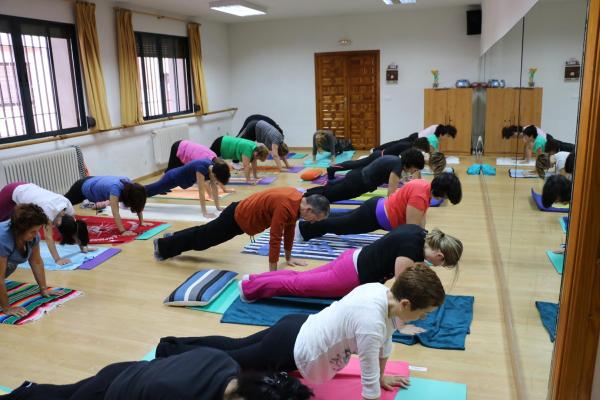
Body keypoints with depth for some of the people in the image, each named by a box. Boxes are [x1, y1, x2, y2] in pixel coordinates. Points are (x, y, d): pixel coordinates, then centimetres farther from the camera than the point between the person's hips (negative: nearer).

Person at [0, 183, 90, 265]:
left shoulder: (67, 205, -25)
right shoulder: (49, 210, -43)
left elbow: (75, 227, -14)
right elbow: (48, 237, -42)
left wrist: (83, 247, -14)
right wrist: (57, 259, -44)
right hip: (12, 192, -6)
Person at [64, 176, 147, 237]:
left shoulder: (130, 185, -26)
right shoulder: (115, 188, -46)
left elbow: (139, 205, -15)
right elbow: (115, 213, -51)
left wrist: (142, 222, -20)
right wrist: (123, 231, -55)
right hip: (83, 188, -7)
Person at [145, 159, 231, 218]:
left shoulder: (214, 168, -18)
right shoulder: (202, 168, -41)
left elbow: (215, 188, -9)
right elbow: (201, 192, -42)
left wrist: (218, 207, -10)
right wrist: (205, 213, -42)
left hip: (181, 178, 8)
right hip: (173, 177, -8)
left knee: (156, 190, 29)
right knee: (151, 190, 12)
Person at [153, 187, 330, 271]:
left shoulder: (299, 199, -7)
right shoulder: (285, 206, -36)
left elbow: (289, 230, 6)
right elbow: (275, 239, -34)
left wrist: (288, 258, 11)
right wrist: (273, 272, -27)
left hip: (242, 213, 8)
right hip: (237, 218, -8)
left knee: (205, 234, 28)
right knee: (201, 238, 12)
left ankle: (174, 238, 49)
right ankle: (163, 245, 32)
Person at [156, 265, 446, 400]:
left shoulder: (381, 290, -8)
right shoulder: (371, 323, -34)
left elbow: (384, 342, 10)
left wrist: (382, 376, 23)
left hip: (298, 328, 8)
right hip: (292, 350, -8)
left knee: (236, 346, 27)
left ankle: (175, 344, 42)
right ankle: (169, 353, 35)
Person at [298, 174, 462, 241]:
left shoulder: (426, 186, -1)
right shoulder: (420, 195, -30)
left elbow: (421, 217, 10)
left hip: (379, 208, 8)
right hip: (375, 216, -8)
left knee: (342, 222, 26)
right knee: (339, 225, 11)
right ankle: (303, 228, 28)